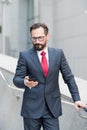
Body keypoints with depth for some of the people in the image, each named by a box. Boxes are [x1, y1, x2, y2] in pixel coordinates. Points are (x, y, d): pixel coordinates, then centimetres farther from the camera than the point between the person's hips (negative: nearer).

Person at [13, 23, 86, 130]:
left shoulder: (58, 53, 3)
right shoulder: (25, 56, -2)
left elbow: (69, 77, 6)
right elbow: (16, 79, -3)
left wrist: (76, 99, -1)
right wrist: (25, 82, -26)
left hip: (52, 108, 1)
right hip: (31, 108, -1)